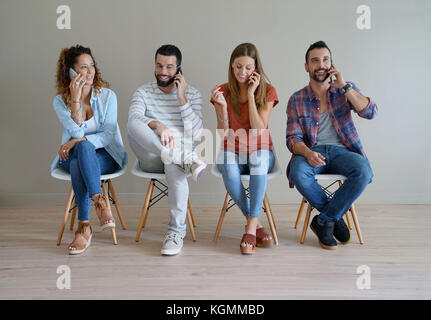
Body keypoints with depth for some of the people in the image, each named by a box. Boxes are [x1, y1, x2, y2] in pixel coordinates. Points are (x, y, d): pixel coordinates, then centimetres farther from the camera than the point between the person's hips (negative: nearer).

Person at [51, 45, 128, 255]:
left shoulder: (107, 95, -2)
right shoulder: (60, 101, 0)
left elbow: (108, 135, -9)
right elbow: (77, 132, -15)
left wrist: (79, 141, -22)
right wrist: (75, 100, -21)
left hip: (105, 155, -1)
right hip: (73, 156, 1)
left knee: (78, 166, -35)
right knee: (83, 147, -36)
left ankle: (84, 227, -33)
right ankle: (99, 201, -40)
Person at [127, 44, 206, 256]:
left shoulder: (192, 94, 9)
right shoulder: (143, 92, 10)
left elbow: (196, 133, -5)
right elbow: (134, 117, -13)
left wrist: (182, 99, -9)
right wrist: (158, 125, -34)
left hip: (181, 152, -1)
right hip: (151, 158, 1)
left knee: (175, 168, -39)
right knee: (133, 125, -29)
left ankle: (176, 232, -28)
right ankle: (187, 160, -38)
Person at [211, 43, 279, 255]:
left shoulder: (267, 91, -1)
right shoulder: (222, 91, 2)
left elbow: (259, 131, -13)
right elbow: (223, 135, -4)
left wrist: (251, 94, -14)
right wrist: (222, 107, -20)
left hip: (260, 152, -1)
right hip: (232, 153, 1)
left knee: (259, 156, -37)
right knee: (227, 162, -35)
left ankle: (251, 226, -32)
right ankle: (255, 223, -22)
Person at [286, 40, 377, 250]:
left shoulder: (346, 90, 9)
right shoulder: (297, 100, 6)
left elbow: (370, 112, -7)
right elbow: (293, 138, -1)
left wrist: (343, 87, -13)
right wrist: (307, 153, -24)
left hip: (342, 151, 1)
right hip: (311, 152, 0)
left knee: (363, 171, -32)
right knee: (298, 172, -34)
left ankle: (324, 221, -14)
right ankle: (336, 217, -10)